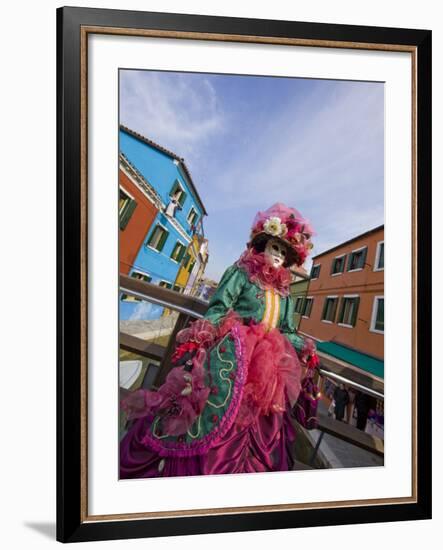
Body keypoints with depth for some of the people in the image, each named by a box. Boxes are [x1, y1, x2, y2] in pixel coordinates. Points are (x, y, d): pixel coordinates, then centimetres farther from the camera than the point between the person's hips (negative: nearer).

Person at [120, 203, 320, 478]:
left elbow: (286, 331, 24)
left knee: (259, 437, 6)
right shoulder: (241, 273, 4)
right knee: (218, 416, -16)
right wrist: (199, 337, -20)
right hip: (232, 358, -6)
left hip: (267, 367, 7)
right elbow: (218, 310, -6)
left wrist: (304, 347, 8)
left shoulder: (283, 291, 21)